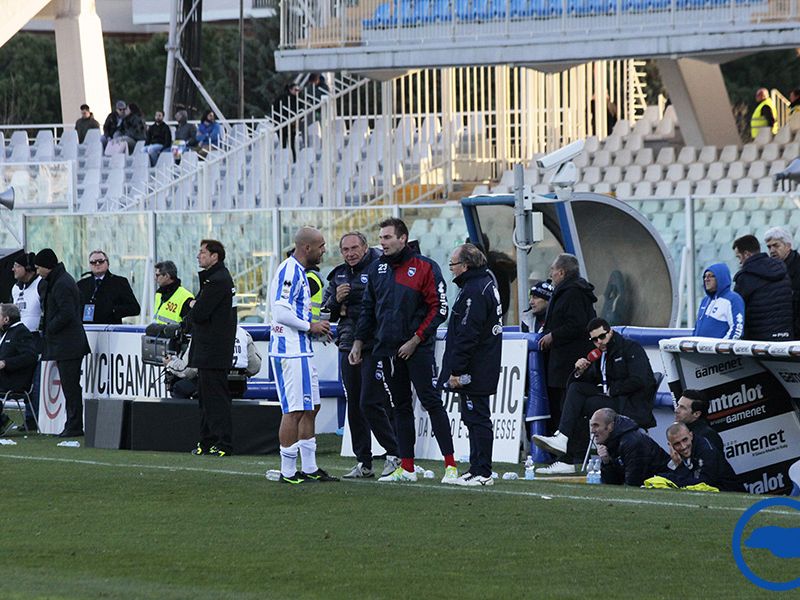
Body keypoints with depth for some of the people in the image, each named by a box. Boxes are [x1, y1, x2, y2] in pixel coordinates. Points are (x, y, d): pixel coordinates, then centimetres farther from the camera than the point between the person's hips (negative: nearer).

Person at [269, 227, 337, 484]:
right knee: (294, 411, -7)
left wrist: (316, 327, 12)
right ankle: (288, 471, -3)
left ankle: (309, 468, 19)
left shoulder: (298, 272, 18)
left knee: (309, 409, 14)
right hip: (290, 352, -11)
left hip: (301, 352, 11)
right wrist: (310, 326, -12)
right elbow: (281, 313, -23)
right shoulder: (289, 271, -15)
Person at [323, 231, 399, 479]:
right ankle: (363, 463, 15)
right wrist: (335, 299, -4)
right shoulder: (339, 275, 15)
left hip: (374, 346, -7)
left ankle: (394, 454, 1)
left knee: (371, 403, -11)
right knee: (354, 406, 9)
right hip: (348, 347, 7)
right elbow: (325, 312, 18)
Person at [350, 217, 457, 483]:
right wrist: (358, 342, 11)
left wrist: (415, 340, -13)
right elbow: (368, 309, 19)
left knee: (432, 403, -9)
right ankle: (406, 467, 12)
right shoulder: (377, 269, 12)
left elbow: (438, 308, -9)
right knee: (400, 407, 9)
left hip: (417, 349, -6)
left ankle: (450, 464, -9)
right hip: (388, 349, 6)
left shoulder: (424, 267, -6)